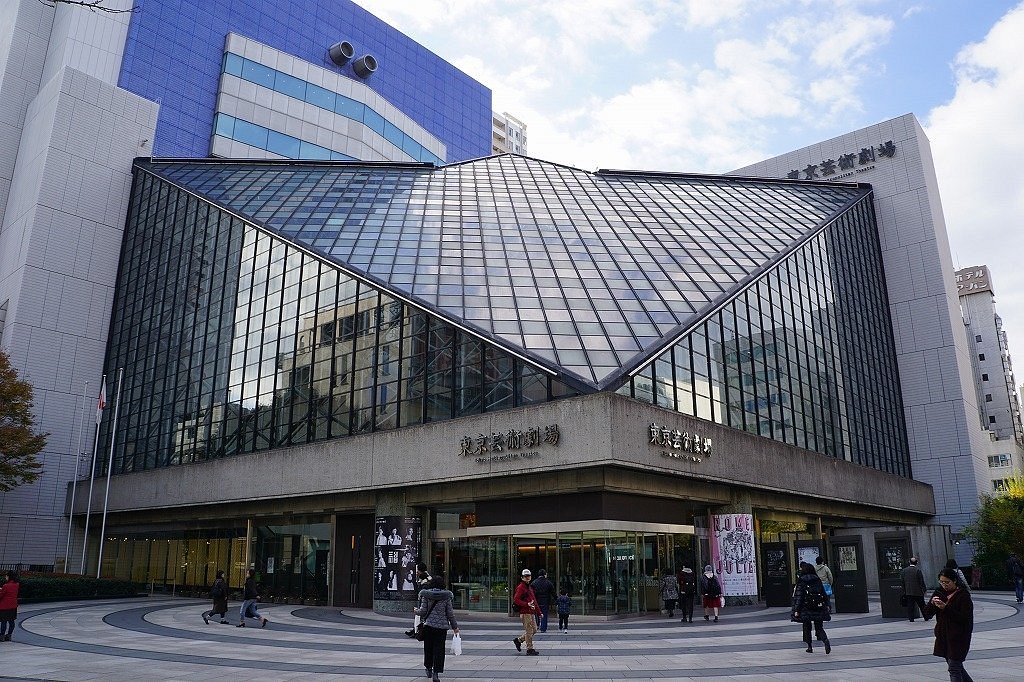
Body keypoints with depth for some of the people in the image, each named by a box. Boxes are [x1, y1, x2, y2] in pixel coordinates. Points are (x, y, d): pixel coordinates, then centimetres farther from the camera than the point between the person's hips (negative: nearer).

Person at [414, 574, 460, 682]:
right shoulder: (446, 596, -3)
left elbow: (423, 611, -5)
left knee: (428, 648, 16)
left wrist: (416, 611, 17)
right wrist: (454, 626, 9)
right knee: (439, 649, 4)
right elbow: (450, 613, -1)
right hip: (442, 626, 0)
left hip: (428, 625, 1)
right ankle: (435, 673, -1)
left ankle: (429, 669, 28)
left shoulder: (426, 595, -4)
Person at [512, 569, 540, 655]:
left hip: (531, 612, 9)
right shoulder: (521, 587, -9)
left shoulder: (530, 587, 19)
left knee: (534, 629, 13)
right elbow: (516, 600, -18)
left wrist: (539, 612, 21)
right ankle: (530, 649, 4)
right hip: (525, 613, -9)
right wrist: (527, 604, -24)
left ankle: (518, 640, 24)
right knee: (529, 631, -5)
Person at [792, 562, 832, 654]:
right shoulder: (818, 580, 5)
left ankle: (810, 647, 14)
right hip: (819, 607, 3)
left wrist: (796, 610, -8)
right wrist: (827, 606, 15)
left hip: (806, 608, -3)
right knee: (819, 628, 8)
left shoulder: (801, 582, -7)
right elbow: (824, 594, 6)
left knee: (807, 628, 12)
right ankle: (825, 640, -19)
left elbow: (798, 597, -9)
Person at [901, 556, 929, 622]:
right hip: (917, 592, -3)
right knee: (922, 605, 10)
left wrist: (904, 591, 13)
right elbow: (922, 582, -10)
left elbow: (902, 581, 6)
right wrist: (923, 590, 1)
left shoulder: (904, 570, 2)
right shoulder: (918, 570, -11)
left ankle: (911, 618, 2)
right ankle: (926, 617, 21)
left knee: (910, 605, 5)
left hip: (908, 592, 3)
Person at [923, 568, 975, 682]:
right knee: (956, 666, 17)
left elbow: (965, 618, -19)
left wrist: (946, 607, -25)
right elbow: (927, 614, 4)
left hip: (959, 637, -6)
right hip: (943, 636, 6)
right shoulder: (939, 593, 7)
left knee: (954, 667, -5)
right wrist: (932, 603, -16)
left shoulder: (963, 595, -10)